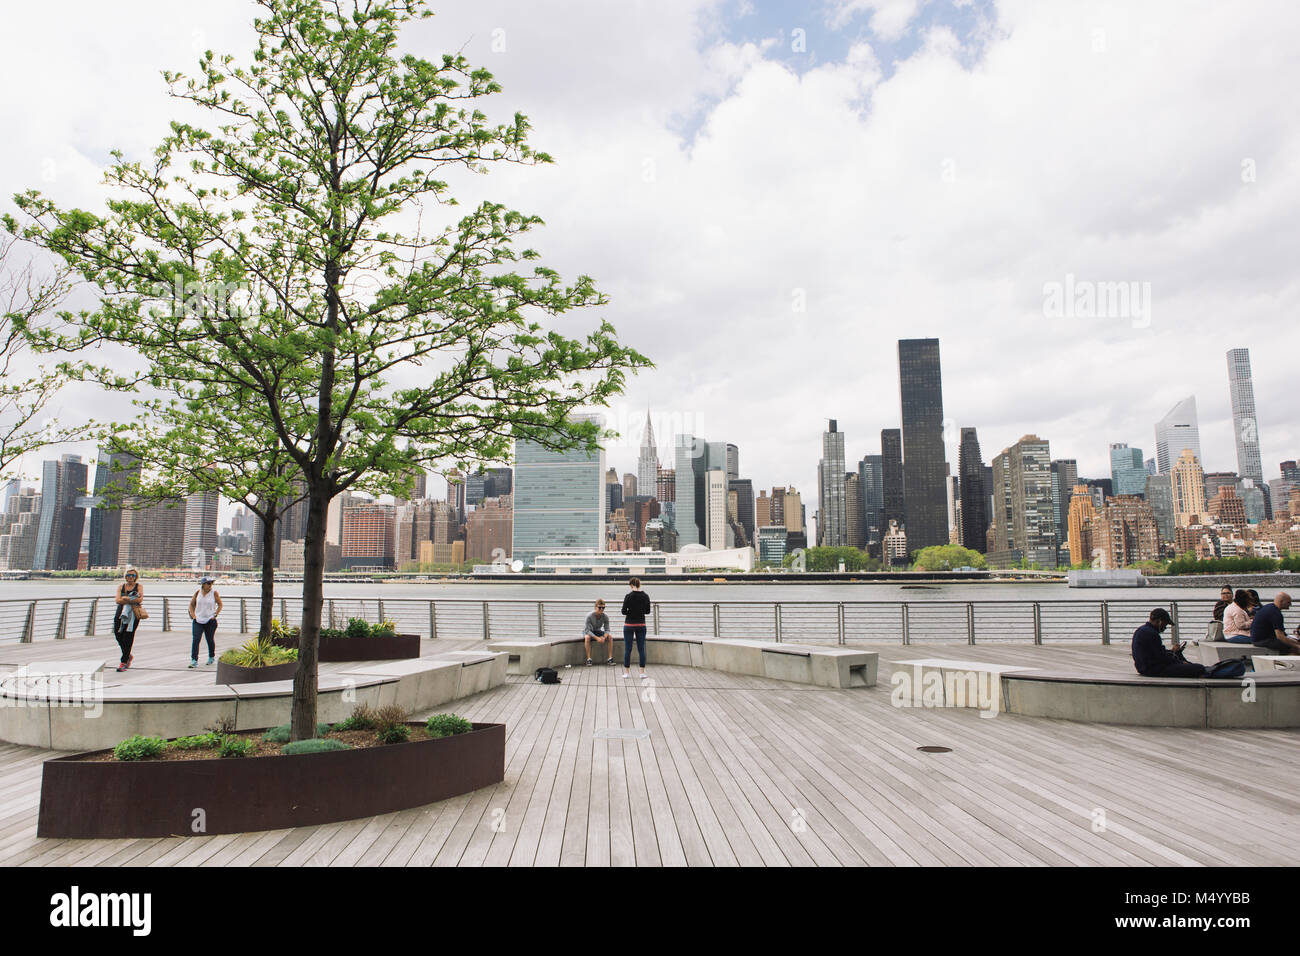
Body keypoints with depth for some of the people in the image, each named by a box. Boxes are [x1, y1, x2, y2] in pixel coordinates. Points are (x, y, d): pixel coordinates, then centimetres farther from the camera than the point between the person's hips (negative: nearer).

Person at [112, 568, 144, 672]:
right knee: (118, 635, 1)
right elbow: (117, 600, -2)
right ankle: (128, 655, 25)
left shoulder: (139, 586, 7)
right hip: (120, 613, 3)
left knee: (128, 638, -7)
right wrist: (132, 601, -14)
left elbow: (140, 599, -10)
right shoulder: (121, 586, 13)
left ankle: (124, 662, -3)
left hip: (133, 614, -3)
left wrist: (125, 599, -10)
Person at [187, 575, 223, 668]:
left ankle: (211, 657, 30)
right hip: (198, 620, 1)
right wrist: (193, 615, 2)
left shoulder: (214, 592, -3)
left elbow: (220, 605, 5)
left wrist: (215, 615, -5)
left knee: (210, 640, 7)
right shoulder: (198, 592, 3)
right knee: (195, 639, -11)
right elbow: (191, 604, 14)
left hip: (210, 621, -1)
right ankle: (194, 660, -11)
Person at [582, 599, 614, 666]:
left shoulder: (605, 616, -17)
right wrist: (597, 638, -39)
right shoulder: (589, 616, -28)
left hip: (598, 631, 4)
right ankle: (589, 659, -33)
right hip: (587, 631, -4)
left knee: (610, 637, -20)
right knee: (587, 637, -38)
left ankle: (610, 658, -18)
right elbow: (587, 630, -28)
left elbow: (607, 630, -12)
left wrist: (604, 637, -34)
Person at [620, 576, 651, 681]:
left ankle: (626, 672, 10)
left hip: (629, 624, -3)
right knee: (641, 649, 7)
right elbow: (648, 611, 6)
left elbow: (623, 612, -10)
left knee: (627, 649, 5)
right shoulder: (645, 596, -1)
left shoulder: (628, 596, -12)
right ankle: (642, 672, 7)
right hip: (641, 624, 3)